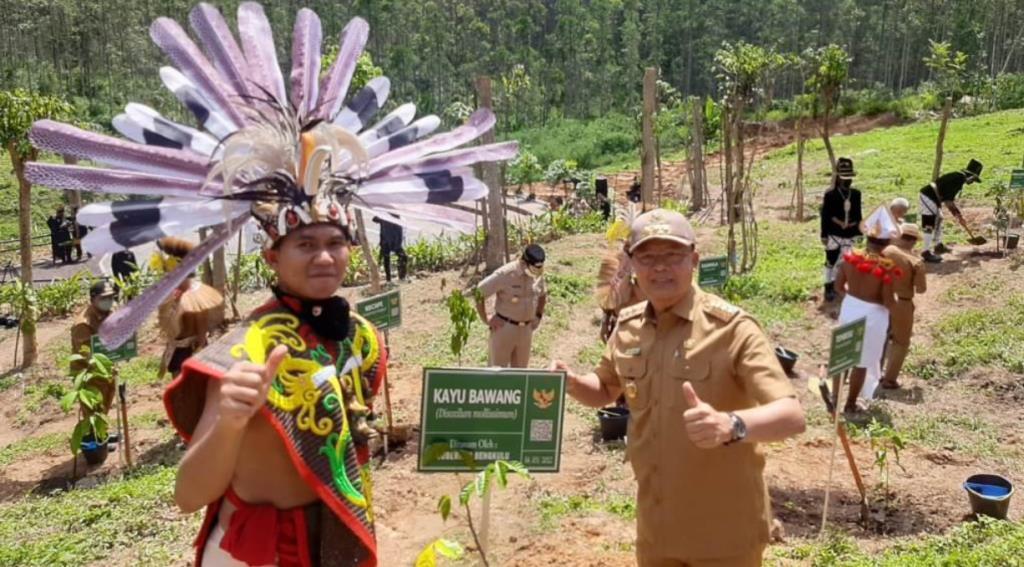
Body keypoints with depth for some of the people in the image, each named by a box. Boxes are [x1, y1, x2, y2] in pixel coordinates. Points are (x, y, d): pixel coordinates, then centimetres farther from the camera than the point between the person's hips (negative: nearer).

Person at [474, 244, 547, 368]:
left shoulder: (538, 274, -2)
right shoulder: (505, 274, -21)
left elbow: (542, 294, 19)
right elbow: (479, 292, -16)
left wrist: (538, 316, 9)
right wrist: (485, 319, -12)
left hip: (526, 329, 6)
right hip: (504, 327, -6)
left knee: (520, 369, 15)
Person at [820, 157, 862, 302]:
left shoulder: (856, 194, 4)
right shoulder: (830, 194, -9)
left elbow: (858, 215, 10)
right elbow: (825, 216, -8)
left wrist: (858, 232, 10)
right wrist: (824, 235, -9)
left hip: (849, 235, 4)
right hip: (833, 234, -3)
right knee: (831, 261, 5)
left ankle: (837, 285, 25)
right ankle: (829, 287, 18)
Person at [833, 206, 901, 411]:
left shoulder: (850, 257, -9)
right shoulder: (887, 267, -22)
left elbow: (838, 287, 0)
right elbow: (888, 302, -20)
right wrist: (898, 303, 2)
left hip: (849, 309, 4)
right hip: (872, 315, -4)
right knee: (862, 362, 12)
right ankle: (850, 404, 25)